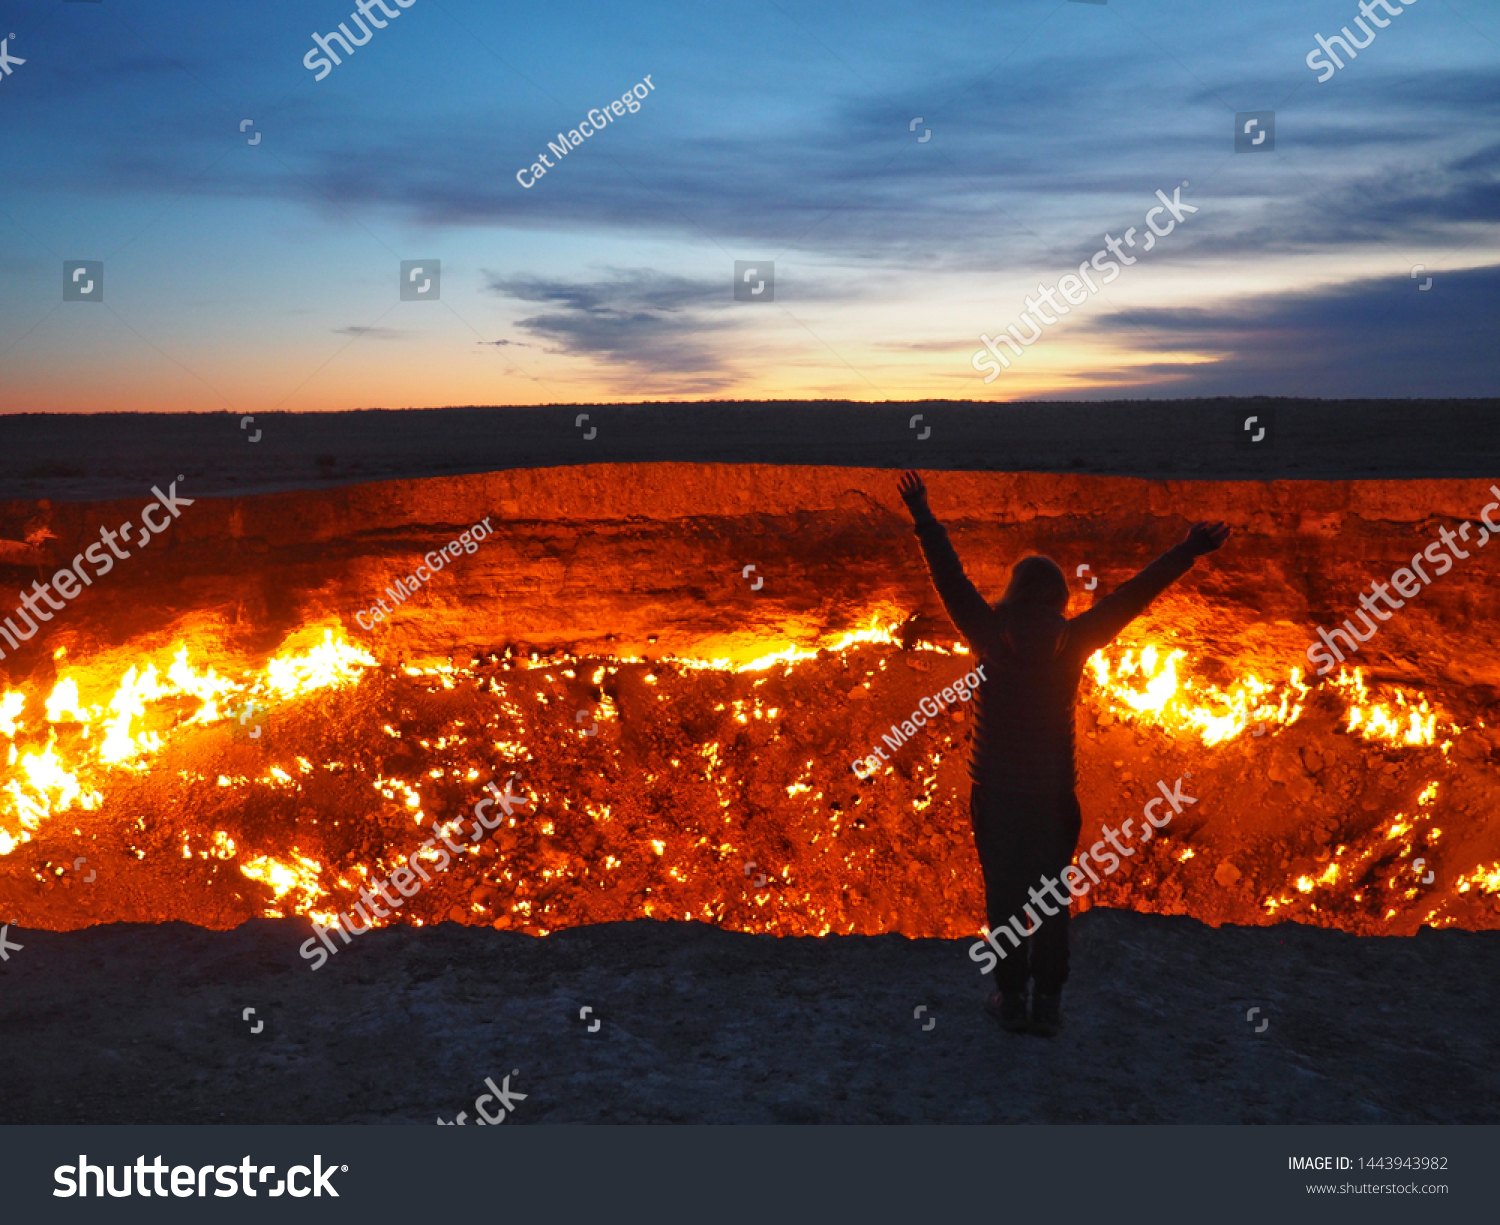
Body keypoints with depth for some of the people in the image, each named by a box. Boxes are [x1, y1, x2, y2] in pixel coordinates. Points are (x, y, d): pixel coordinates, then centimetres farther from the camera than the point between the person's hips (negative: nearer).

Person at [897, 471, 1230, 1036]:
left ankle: (1010, 995, 18)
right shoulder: (1073, 643, -8)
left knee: (1003, 894, 10)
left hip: (994, 795, -1)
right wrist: (1187, 553, 2)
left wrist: (925, 520, 6)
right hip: (1054, 796, 1)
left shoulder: (991, 639, -9)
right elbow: (1133, 595, -3)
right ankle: (1047, 1001, 17)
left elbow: (952, 580, -2)